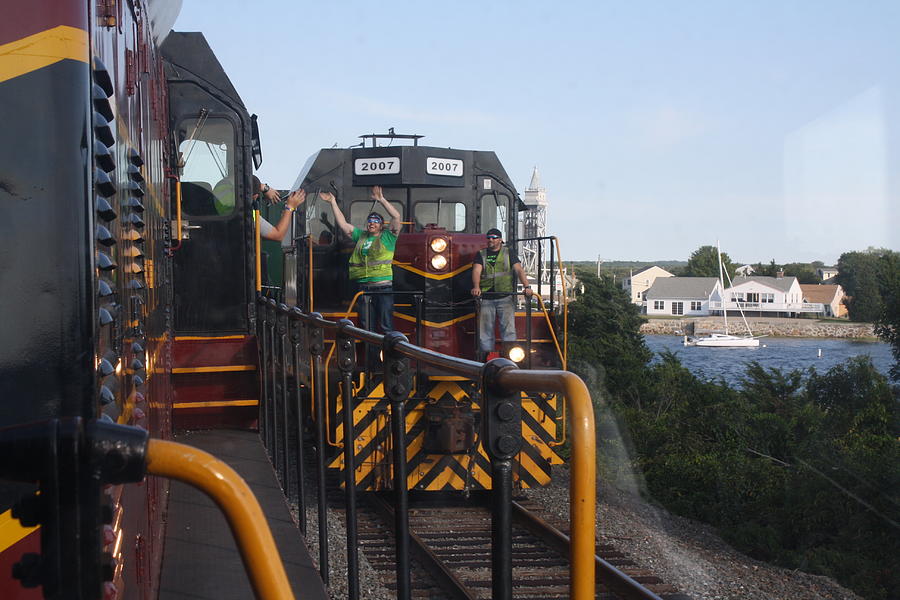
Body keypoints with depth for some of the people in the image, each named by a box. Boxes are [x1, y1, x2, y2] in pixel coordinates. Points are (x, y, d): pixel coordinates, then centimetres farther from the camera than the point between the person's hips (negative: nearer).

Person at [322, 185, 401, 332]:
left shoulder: (387, 237, 4)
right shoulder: (361, 236, 17)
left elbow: (396, 217, -9)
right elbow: (342, 224, 16)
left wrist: (381, 199, -12)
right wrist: (333, 202, 13)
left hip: (383, 287, -5)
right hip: (364, 287, 5)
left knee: (386, 326, -5)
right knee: (365, 325, 9)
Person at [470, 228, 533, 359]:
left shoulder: (509, 252, 11)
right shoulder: (481, 254, 12)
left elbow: (519, 270, -1)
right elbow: (476, 271, -4)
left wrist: (526, 286, -18)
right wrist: (476, 287, -25)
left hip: (506, 298, -1)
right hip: (486, 298, 1)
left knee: (508, 328, -9)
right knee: (485, 330, 0)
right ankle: (486, 357, 6)